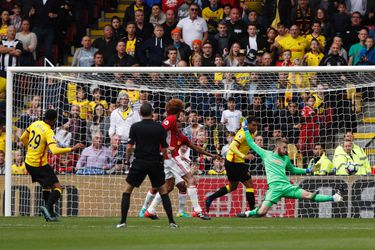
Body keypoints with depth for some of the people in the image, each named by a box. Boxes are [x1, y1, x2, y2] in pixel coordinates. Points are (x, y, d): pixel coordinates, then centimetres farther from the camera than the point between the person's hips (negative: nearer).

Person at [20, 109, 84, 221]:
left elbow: (23, 138, 16)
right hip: (40, 165, -8)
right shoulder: (48, 132, -20)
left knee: (46, 186, 22)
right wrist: (72, 149, -31)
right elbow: (55, 150, -32)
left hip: (28, 162, 8)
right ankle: (48, 207, -25)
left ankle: (49, 212, 19)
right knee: (58, 187, -4)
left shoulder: (35, 124, 3)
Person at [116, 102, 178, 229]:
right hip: (155, 163, 1)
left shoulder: (135, 127, -4)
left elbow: (129, 147, -8)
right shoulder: (159, 128, -1)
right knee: (163, 191, 14)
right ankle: (171, 221, 6)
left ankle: (123, 221, 0)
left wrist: (127, 161, 6)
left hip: (139, 163, -1)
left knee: (127, 191, 10)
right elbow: (164, 149, 0)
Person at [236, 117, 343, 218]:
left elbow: (293, 170, 40)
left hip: (286, 186, 3)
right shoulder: (266, 154, 12)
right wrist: (245, 129, 16)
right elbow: (251, 144, 16)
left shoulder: (286, 158, 23)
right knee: (261, 212, -19)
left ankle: (333, 198, -11)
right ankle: (247, 214, 7)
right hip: (274, 187, -3)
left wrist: (308, 170, 33)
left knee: (308, 195, -12)